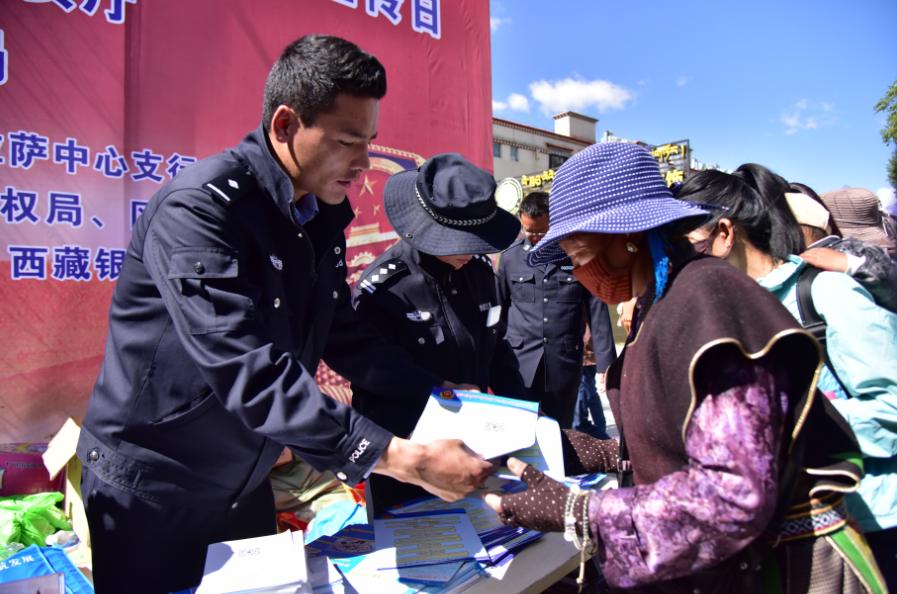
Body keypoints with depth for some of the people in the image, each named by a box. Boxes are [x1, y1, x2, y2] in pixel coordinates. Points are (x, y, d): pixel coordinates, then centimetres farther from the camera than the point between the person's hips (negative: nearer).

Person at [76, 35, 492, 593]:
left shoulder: (323, 214, -2)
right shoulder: (201, 207, -26)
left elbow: (345, 336, 5)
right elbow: (251, 373, -35)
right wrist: (404, 460, -38)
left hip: (245, 483, 7)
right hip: (152, 488, -6)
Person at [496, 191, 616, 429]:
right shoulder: (510, 257, 3)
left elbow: (597, 312, 0)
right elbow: (500, 310, 8)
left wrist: (606, 364, -3)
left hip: (565, 361, 0)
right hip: (520, 360, 0)